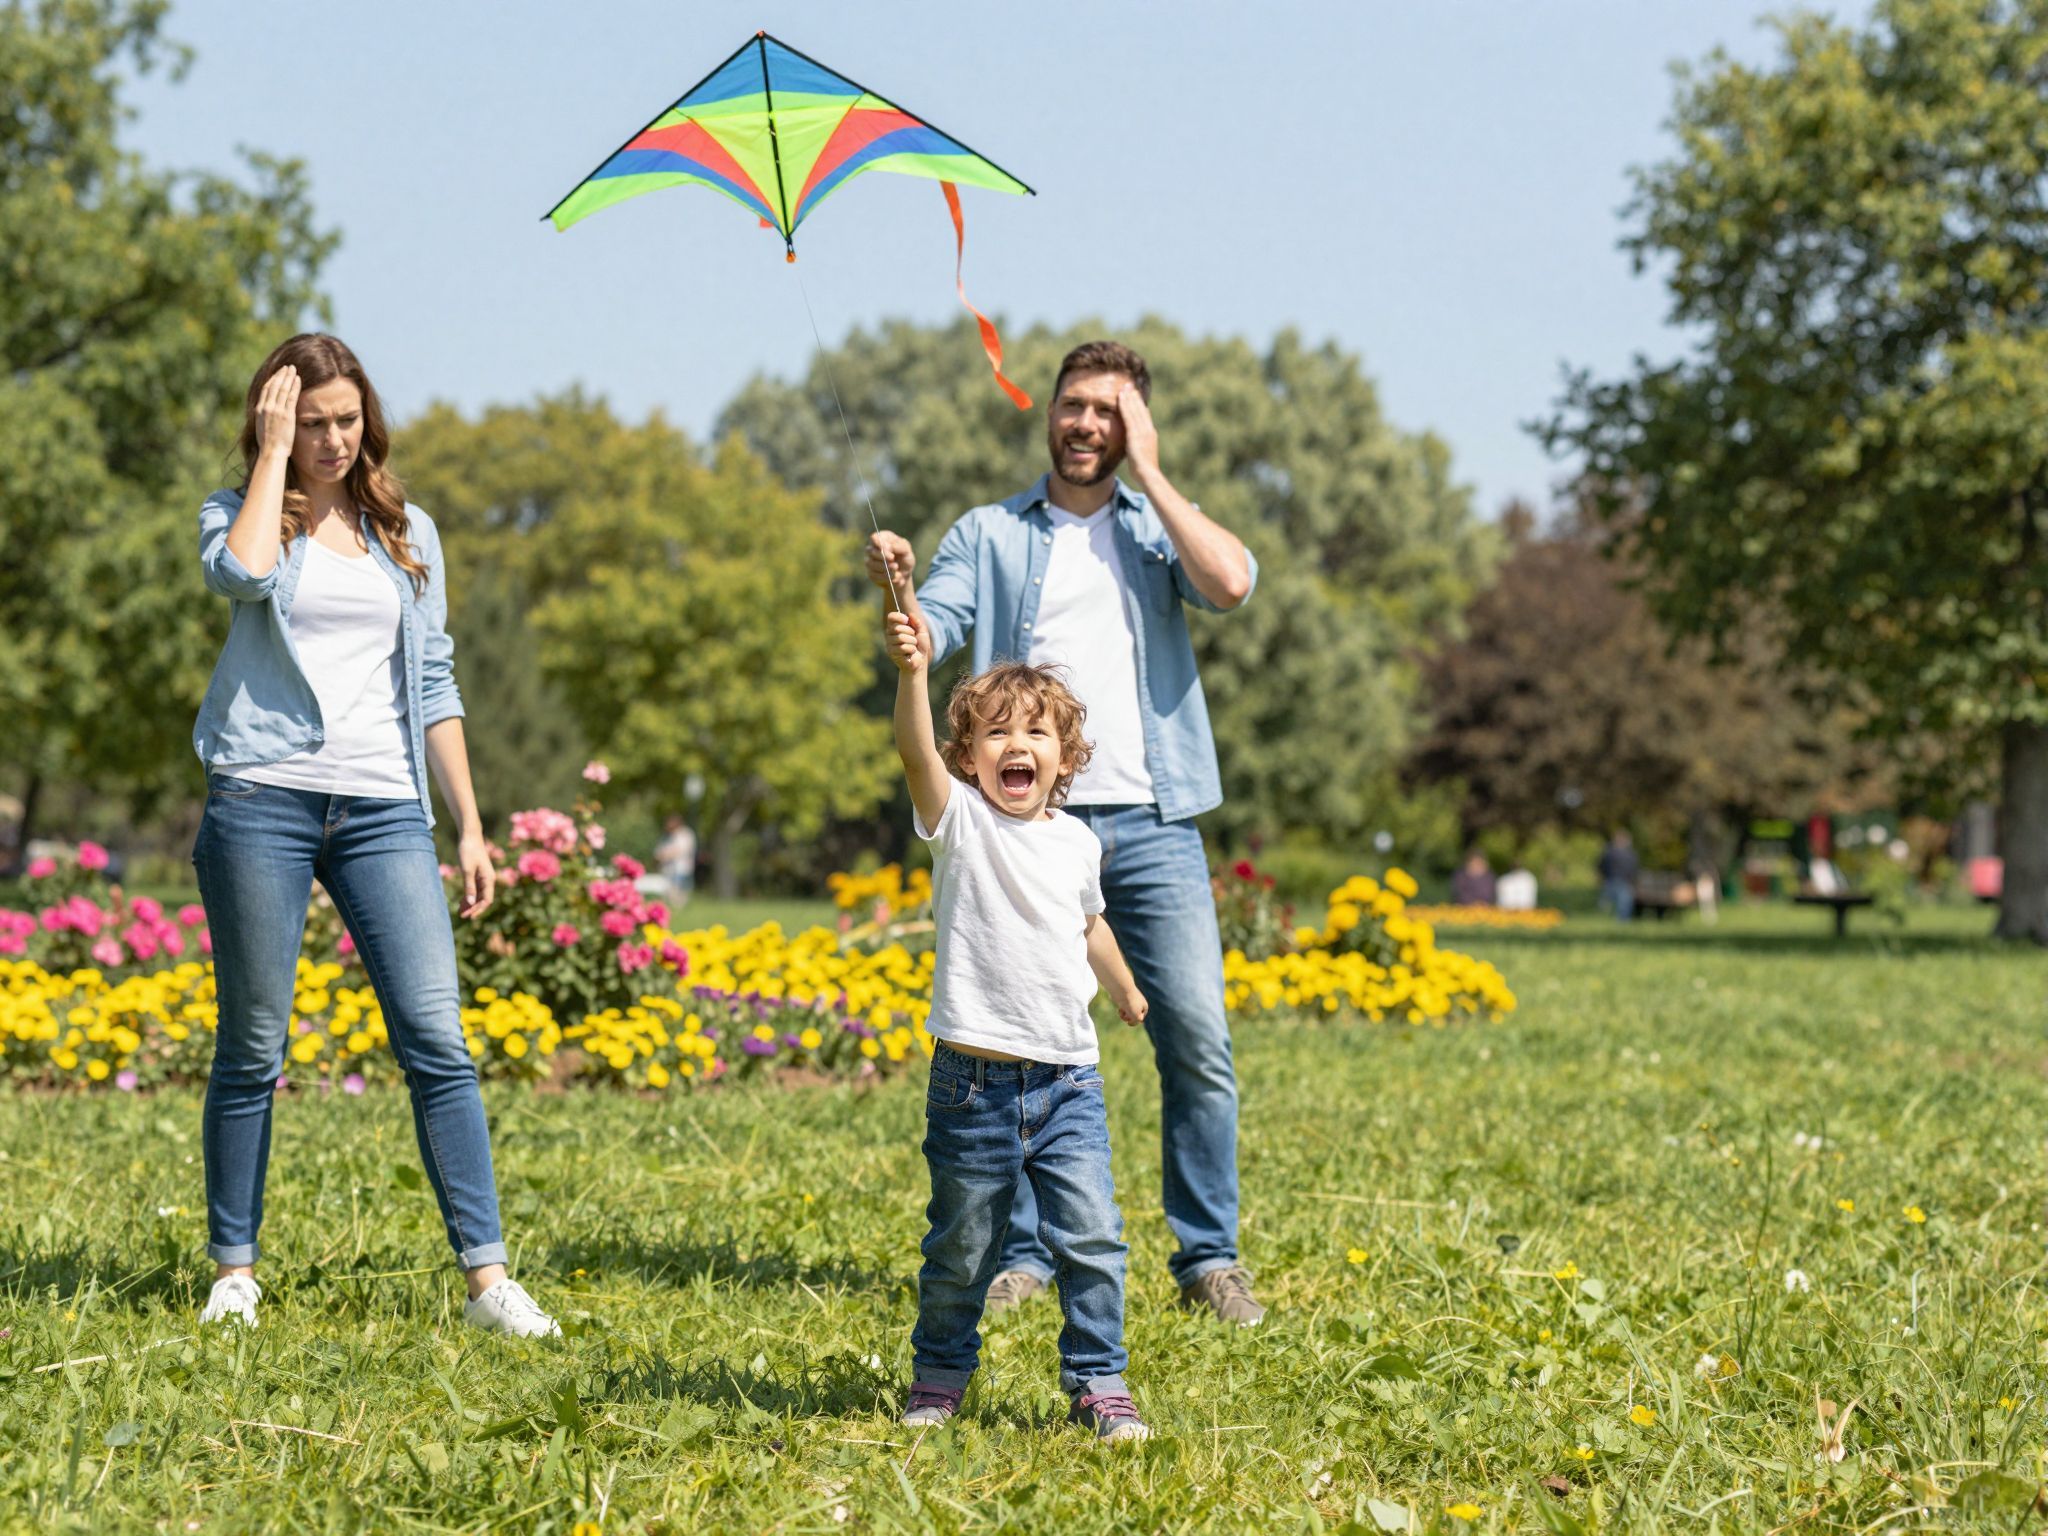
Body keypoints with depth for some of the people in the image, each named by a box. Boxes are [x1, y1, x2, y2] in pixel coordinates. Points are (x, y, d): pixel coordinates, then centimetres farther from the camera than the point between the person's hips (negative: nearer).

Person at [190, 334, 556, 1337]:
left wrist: (470, 824, 12)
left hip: (383, 809, 2)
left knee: (436, 1038, -7)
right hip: (263, 800, -2)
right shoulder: (237, 513, 7)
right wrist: (274, 453, -8)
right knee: (253, 1048, 2)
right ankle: (234, 1271, 15)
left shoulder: (408, 533, 16)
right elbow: (243, 575, -19)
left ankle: (486, 1274, -6)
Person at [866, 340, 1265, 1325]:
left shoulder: (1157, 528, 13)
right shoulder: (988, 534, 12)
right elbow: (928, 641, -1)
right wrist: (897, 590, -24)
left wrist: (1147, 474, -2)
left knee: (1197, 1039, -5)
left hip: (1151, 826, 0)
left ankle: (1209, 1256, 3)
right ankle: (1023, 1254, 10)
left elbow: (1232, 584, -9)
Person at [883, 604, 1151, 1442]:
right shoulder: (960, 822, -6)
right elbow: (915, 749, -27)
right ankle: (940, 1374, 28)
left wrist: (1125, 989, 44)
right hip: (975, 1081, -3)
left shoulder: (1078, 841, 8)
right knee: (961, 1247, 8)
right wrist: (912, 673, -45)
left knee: (1091, 1237, -5)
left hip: (1069, 1081, 3)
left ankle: (1098, 1381, 8)